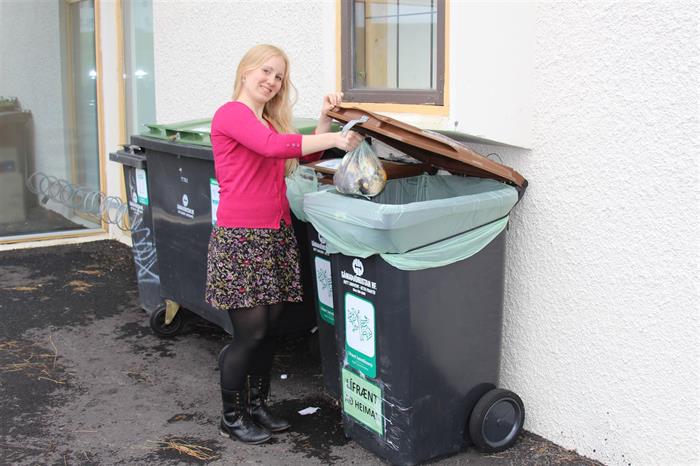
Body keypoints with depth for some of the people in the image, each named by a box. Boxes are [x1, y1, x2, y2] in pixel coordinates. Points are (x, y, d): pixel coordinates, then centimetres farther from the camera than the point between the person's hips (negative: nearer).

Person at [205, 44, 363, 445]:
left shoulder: (270, 122, 18)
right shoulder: (232, 114, -8)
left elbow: (308, 155, 17)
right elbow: (273, 147, -25)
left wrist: (325, 117, 6)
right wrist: (334, 138, -23)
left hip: (277, 237, 8)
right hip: (241, 239, -8)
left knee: (269, 329, 11)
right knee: (251, 332, -4)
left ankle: (257, 405, 27)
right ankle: (232, 417, 15)